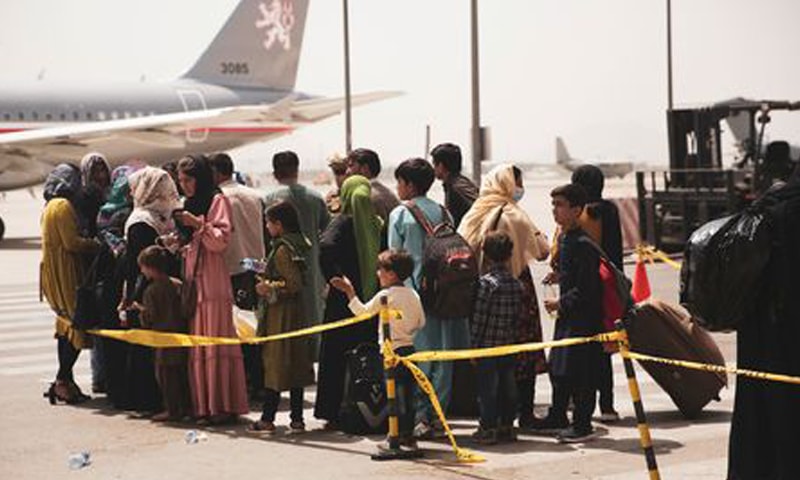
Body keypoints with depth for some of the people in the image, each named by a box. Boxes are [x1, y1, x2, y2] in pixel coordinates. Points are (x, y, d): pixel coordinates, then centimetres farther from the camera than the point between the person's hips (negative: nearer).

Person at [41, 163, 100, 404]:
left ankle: (64, 381, 15)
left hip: (55, 273, 10)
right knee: (78, 324, -9)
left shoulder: (50, 206, 18)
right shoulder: (63, 206, -13)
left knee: (67, 327, 13)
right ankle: (63, 381, -11)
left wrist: (88, 241, 11)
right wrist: (96, 244, -8)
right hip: (65, 274, -10)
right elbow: (72, 242, -19)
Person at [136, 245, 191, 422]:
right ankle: (187, 406, 18)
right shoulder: (178, 285, 5)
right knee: (183, 373, 14)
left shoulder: (151, 291, -13)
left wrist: (140, 310, 7)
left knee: (166, 375, 2)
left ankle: (172, 409, 2)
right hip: (182, 333, 7)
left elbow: (149, 320, -13)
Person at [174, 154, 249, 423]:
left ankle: (223, 406, -9)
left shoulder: (217, 201, -1)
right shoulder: (189, 205, 22)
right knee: (195, 347, 3)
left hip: (213, 283, -8)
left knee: (216, 344, -9)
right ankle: (202, 405, 5)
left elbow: (221, 240, -9)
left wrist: (198, 224, -17)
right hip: (192, 282, 8)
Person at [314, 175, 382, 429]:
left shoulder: (343, 222, -8)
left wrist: (334, 280, -16)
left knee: (337, 358, 3)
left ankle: (336, 414, 3)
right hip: (373, 299, 4)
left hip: (344, 302, -4)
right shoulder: (376, 223, 5)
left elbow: (326, 247, -25)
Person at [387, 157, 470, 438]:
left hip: (412, 291, -4)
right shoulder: (443, 213, 7)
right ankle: (437, 415, 10)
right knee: (442, 356, 7)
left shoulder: (400, 215, -5)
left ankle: (421, 417, -2)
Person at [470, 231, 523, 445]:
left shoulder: (486, 282, -13)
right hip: (509, 346, 6)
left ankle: (488, 428, 1)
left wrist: (474, 344, -7)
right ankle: (507, 426, 18)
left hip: (488, 346, -6)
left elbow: (479, 317, -13)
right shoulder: (516, 284, 4)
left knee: (488, 387, -1)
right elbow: (518, 315, 9)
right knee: (507, 386, 11)